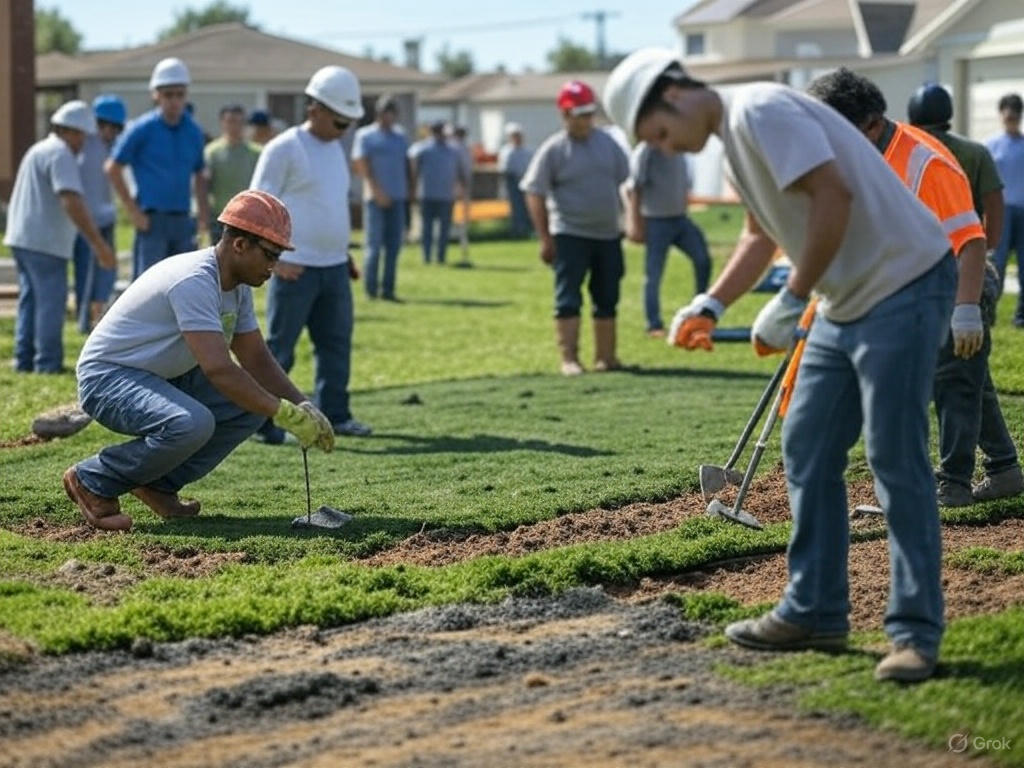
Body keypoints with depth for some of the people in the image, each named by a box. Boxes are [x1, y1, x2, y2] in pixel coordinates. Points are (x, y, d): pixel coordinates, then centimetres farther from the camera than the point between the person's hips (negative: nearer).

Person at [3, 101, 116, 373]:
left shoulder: (38, 150, 20)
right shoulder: (60, 154, -13)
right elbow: (72, 202, -24)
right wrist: (98, 242, -26)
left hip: (22, 238, 10)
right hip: (45, 242, -10)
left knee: (30, 299, 14)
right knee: (50, 301, -6)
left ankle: (25, 360, 15)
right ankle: (48, 363, -6)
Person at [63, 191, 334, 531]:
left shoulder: (237, 286, 3)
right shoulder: (195, 281, -28)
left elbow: (257, 360, 8)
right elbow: (218, 369, -36)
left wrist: (304, 409, -7)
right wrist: (285, 414, -35)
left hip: (165, 379, 10)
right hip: (106, 377, -10)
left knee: (255, 401, -2)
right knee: (192, 424, -34)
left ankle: (160, 484, 5)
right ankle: (93, 481, -11)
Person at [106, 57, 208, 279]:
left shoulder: (193, 131, 9)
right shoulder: (142, 129, -5)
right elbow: (113, 168, -3)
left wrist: (203, 210, 8)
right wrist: (133, 210, -7)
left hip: (182, 221, 5)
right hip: (152, 220, -5)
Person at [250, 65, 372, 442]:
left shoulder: (335, 148, 15)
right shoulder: (284, 149, -10)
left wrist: (345, 254, 20)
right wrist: (276, 256, -18)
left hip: (335, 267, 8)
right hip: (295, 268, -8)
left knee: (337, 343, 10)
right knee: (280, 347, -4)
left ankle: (333, 414, 18)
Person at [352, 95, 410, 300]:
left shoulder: (400, 137, 17)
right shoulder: (365, 135, 0)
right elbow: (360, 164, -9)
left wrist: (408, 192, 10)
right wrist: (377, 191, -18)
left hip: (397, 198, 5)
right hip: (375, 198, -5)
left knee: (394, 245, 3)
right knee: (374, 244, -6)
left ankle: (388, 289, 6)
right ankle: (371, 289, -1)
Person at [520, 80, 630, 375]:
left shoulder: (607, 142, 7)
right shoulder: (553, 149, -7)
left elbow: (625, 180, 15)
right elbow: (534, 193, -8)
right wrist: (545, 238, -12)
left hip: (608, 234, 5)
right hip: (569, 235, -5)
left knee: (607, 299, 10)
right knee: (568, 300, -10)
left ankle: (605, 357, 18)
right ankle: (569, 358, -10)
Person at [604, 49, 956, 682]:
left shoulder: (760, 111, -16)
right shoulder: (733, 137, 14)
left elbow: (833, 195, -26)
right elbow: (762, 232, 25)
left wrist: (790, 303, -20)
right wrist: (711, 306, 12)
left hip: (904, 282, -10)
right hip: (846, 301, 10)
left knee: (896, 459, -9)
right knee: (806, 450, 12)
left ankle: (916, 633, -3)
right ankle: (815, 613, 21)